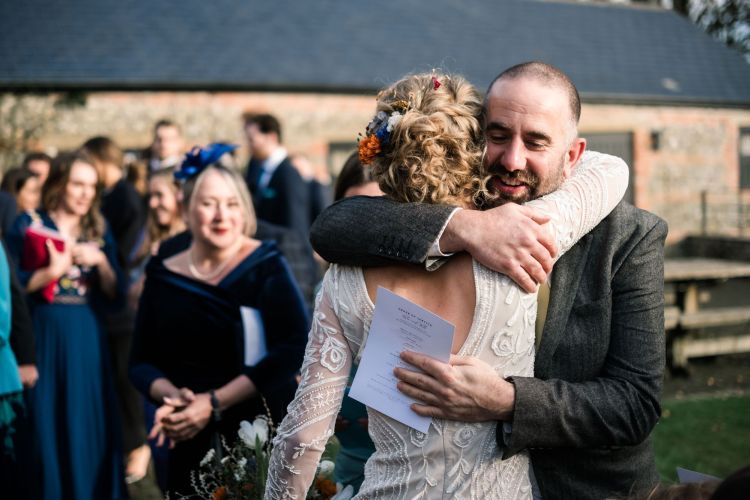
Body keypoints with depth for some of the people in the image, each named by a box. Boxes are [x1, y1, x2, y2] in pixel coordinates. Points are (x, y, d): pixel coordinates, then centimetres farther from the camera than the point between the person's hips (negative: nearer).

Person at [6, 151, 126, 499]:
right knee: (46, 426, 0)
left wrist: (100, 260, -9)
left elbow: (116, 295, 6)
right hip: (43, 337, -3)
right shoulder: (29, 225, -1)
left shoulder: (98, 231, 10)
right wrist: (54, 271, -18)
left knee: (89, 426, 6)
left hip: (87, 340, 3)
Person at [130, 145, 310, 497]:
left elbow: (294, 348, -16)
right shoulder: (164, 276, 4)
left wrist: (214, 403, -18)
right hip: (191, 444, 3)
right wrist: (172, 395, -15)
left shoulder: (265, 266, -6)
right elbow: (142, 362, 6)